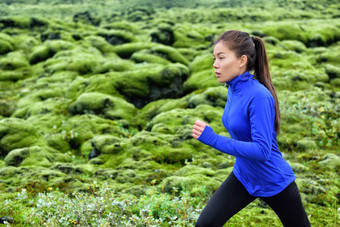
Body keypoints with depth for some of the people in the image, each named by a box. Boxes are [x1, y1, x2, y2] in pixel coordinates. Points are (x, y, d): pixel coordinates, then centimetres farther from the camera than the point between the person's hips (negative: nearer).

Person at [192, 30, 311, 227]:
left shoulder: (259, 96, -28)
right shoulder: (234, 90, -4)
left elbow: (262, 151, -33)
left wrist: (213, 139, -37)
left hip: (274, 183, -7)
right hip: (243, 177, 7)